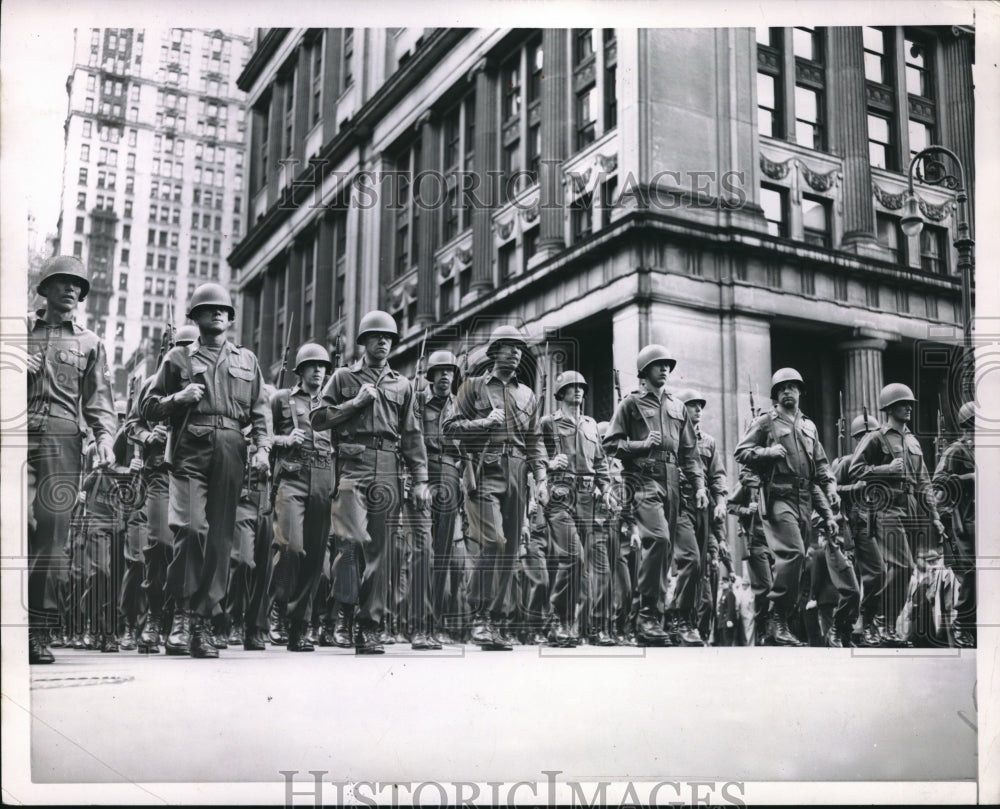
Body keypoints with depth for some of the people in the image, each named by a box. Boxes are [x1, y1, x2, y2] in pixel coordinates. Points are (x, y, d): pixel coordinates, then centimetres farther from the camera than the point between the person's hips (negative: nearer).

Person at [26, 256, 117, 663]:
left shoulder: (90, 342, 20)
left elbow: (98, 400, 13)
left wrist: (105, 437, -4)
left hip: (62, 438, 0)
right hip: (18, 432, 0)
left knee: (52, 532, -7)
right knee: (20, 521, -18)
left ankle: (41, 632, -5)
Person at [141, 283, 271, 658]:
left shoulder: (247, 360, 21)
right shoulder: (178, 357, 14)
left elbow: (260, 409, 17)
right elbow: (149, 408, 14)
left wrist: (263, 447, 1)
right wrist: (178, 398, -5)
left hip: (230, 454, 2)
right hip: (190, 452, -2)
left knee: (220, 537, -1)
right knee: (191, 526, -20)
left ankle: (203, 622, 5)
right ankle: (182, 612, -8)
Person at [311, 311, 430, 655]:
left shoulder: (402, 385, 19)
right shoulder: (343, 377, 13)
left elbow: (412, 436, 16)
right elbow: (317, 418, 6)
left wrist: (421, 479, 8)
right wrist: (356, 402, -3)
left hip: (387, 472, 3)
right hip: (352, 467, -2)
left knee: (379, 549, 1)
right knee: (354, 538, -21)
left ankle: (369, 629, 5)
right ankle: (343, 606, -2)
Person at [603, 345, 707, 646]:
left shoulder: (677, 407, 22)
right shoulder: (631, 403, 7)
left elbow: (690, 451, 20)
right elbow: (610, 444, 3)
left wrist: (699, 484, 8)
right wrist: (643, 444, -10)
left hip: (672, 483, 6)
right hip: (644, 480, -6)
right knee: (659, 538, -25)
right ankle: (649, 618, -20)